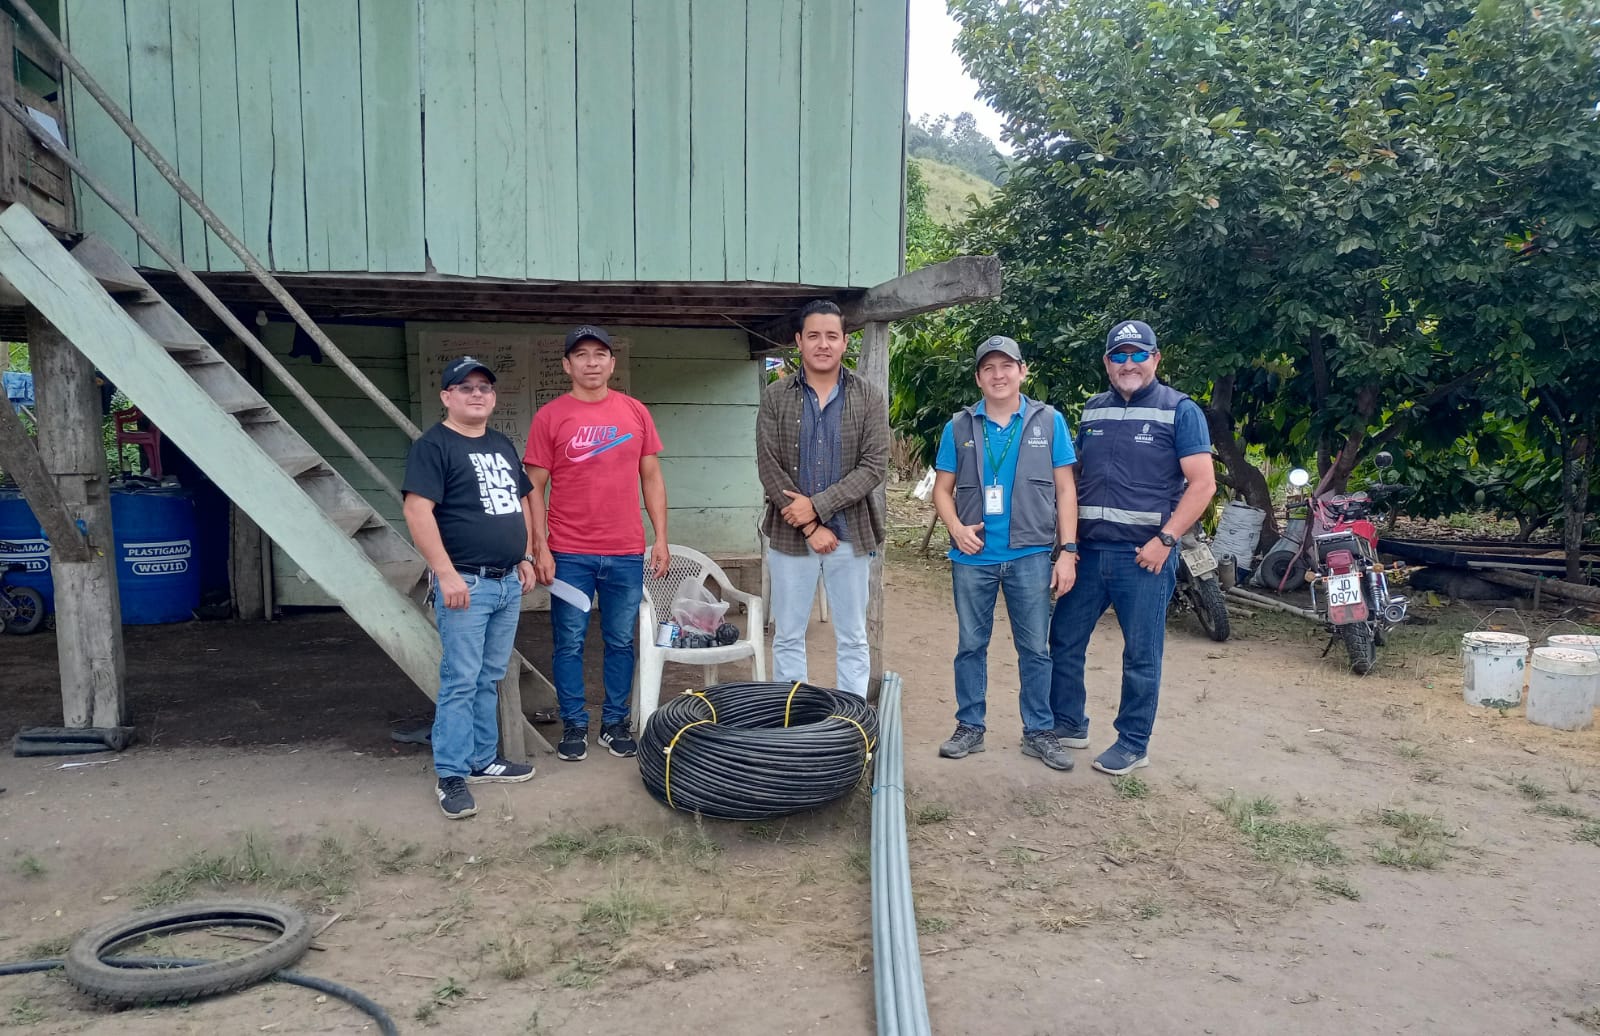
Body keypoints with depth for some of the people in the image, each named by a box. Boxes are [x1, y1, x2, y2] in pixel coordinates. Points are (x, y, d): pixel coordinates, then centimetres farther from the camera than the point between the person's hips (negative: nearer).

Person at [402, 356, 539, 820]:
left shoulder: (503, 445, 16)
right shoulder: (433, 445, -7)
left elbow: (521, 502, 24)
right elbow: (417, 511, -16)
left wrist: (526, 557, 14)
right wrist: (446, 573, -20)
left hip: (508, 582, 7)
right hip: (466, 583, -7)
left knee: (491, 679, 14)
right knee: (460, 681, -5)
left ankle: (483, 759, 24)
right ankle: (451, 776, 2)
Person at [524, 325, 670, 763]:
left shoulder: (635, 412, 6)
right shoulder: (549, 416, -1)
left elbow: (652, 478, 10)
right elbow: (534, 487, 0)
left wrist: (661, 538, 5)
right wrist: (540, 548, -6)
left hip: (627, 553, 2)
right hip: (569, 554, -2)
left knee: (621, 641, 9)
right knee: (569, 643, 5)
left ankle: (615, 723, 23)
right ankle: (574, 725, 19)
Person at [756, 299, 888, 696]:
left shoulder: (869, 398, 0)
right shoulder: (775, 397, 1)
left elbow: (874, 467, -7)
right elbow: (769, 467, -6)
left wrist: (817, 506, -16)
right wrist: (810, 526, -12)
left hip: (851, 534, 0)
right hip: (790, 535, 0)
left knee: (852, 640, 8)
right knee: (788, 638, 8)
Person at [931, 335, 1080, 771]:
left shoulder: (1048, 421, 3)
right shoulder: (959, 427, 6)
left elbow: (1065, 489, 3)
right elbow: (942, 490, 9)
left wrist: (1067, 550, -3)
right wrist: (956, 528, -10)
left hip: (1031, 555, -1)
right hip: (973, 556, 1)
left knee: (1035, 649, 6)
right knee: (971, 646, 10)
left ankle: (1039, 732, 19)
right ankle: (969, 728, 22)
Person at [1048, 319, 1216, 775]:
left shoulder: (1180, 410, -2)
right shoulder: (1092, 410, 13)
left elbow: (1203, 482, -8)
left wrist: (1165, 540, -15)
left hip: (1144, 554, -5)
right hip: (1088, 550, 5)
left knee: (1141, 655, 4)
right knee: (1063, 640, 11)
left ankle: (1133, 744, 17)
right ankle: (1068, 723, 29)